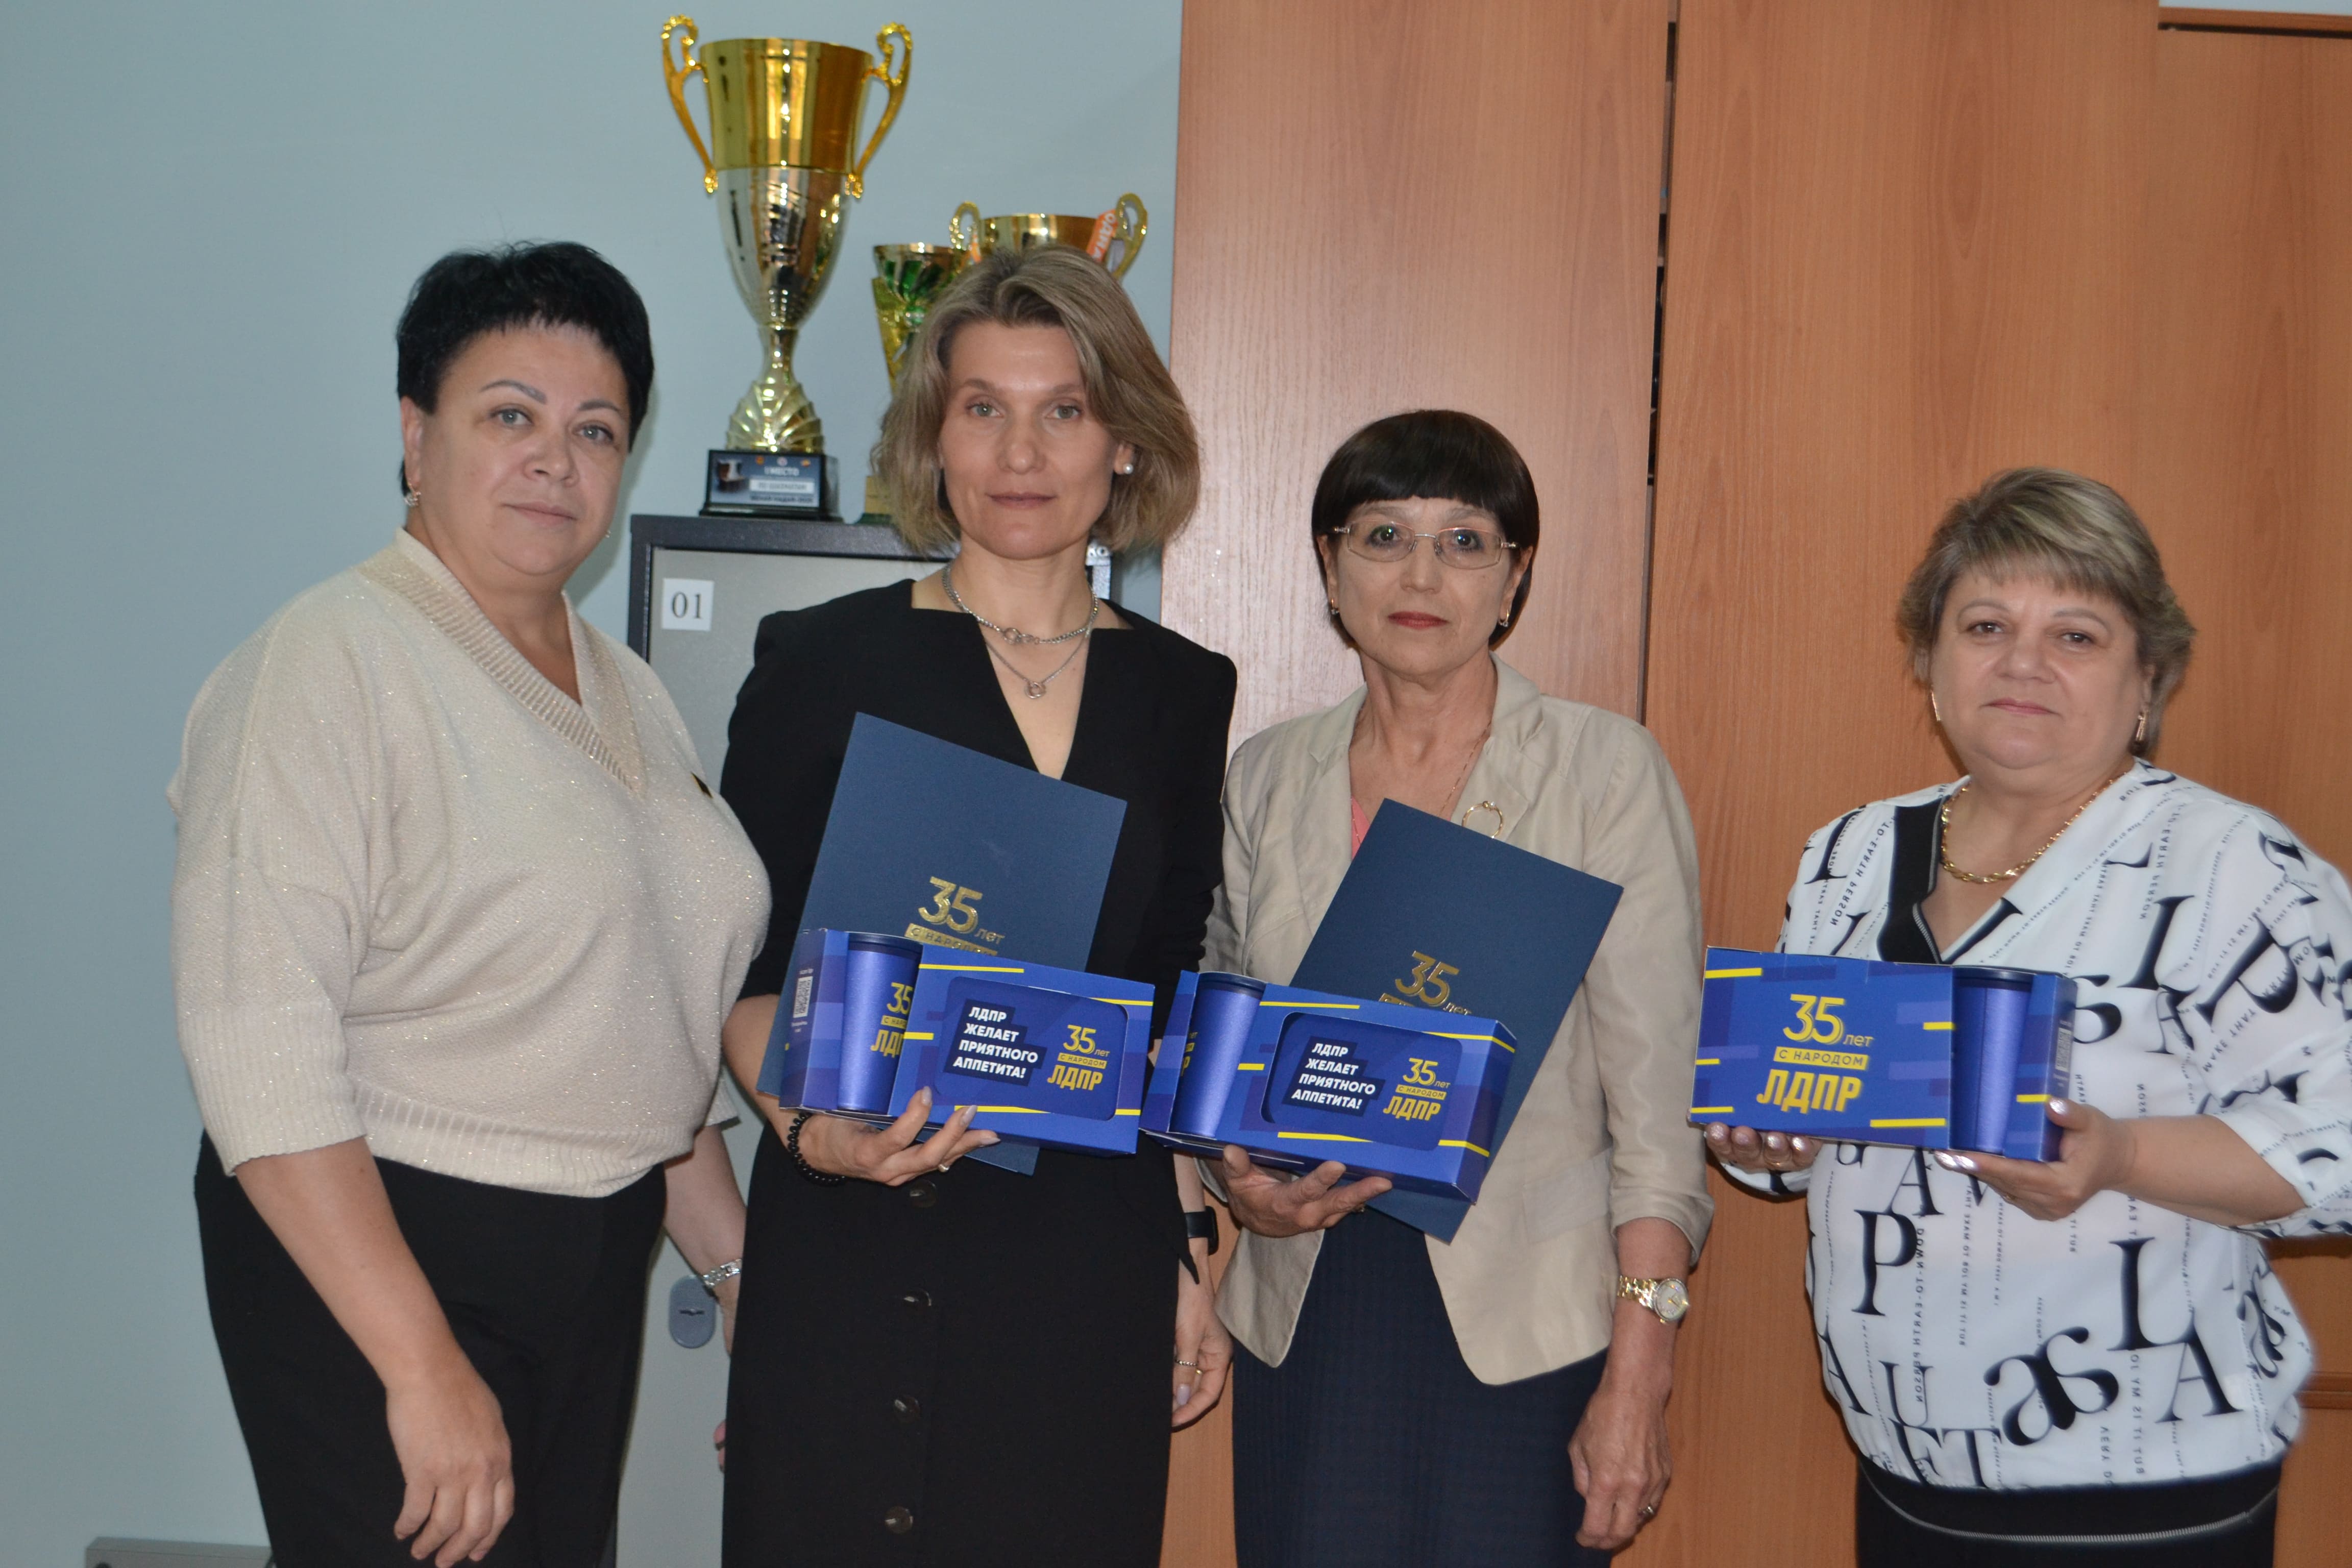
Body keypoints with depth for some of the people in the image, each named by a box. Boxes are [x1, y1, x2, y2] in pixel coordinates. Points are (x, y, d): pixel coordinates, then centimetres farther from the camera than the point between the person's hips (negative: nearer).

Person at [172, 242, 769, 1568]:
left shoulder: (627, 691, 12)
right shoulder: (327, 663, -13)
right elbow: (256, 1045, -21)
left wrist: (738, 1260, 15)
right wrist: (424, 1366, -23)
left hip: (596, 1261, 7)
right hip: (367, 1256, -7)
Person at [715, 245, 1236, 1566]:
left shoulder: (1182, 694, 8)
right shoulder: (825, 662, -1)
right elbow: (746, 967, 0)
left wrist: (1191, 1250, 11)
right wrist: (814, 1129, -18)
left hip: (1093, 1269, 3)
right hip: (859, 1255, -2)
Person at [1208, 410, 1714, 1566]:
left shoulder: (1606, 768, -4)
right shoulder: (1266, 778, 7)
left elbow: (1657, 1091, -7)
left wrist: (1639, 1378, -12)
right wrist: (1241, 1180, -4)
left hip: (1528, 1332, -3)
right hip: (1306, 1312, 3)